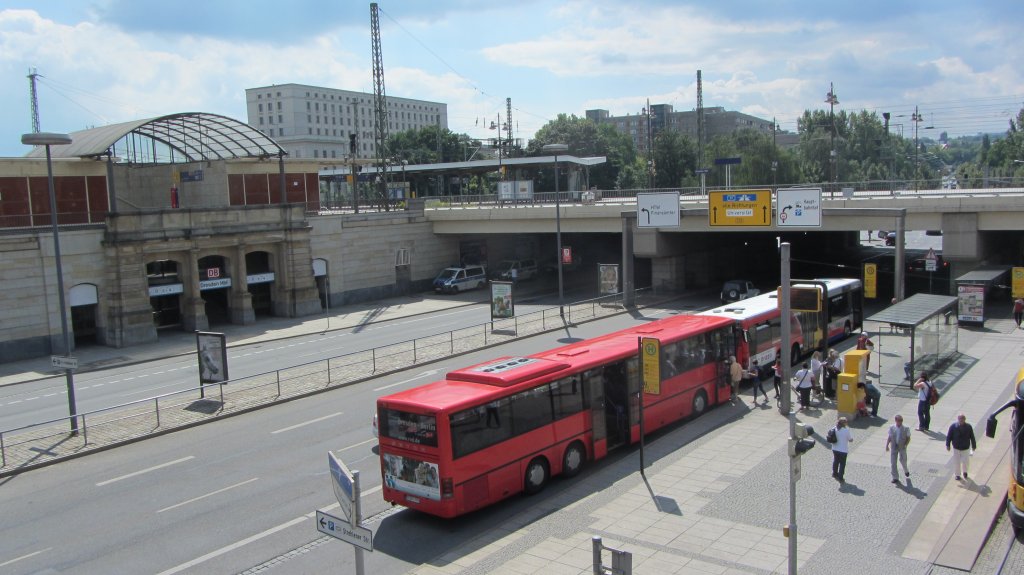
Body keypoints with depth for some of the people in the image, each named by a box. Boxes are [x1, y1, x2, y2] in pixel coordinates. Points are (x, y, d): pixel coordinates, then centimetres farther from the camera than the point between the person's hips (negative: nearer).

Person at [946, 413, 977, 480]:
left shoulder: (968, 427, -10)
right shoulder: (953, 426, -13)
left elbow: (972, 437, 1)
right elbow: (949, 436, -5)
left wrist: (974, 446, 7)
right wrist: (948, 445, -6)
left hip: (965, 448, 0)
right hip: (956, 448, 0)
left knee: (966, 461, 3)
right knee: (956, 462, 7)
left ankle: (965, 472, 33)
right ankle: (957, 475, 25)